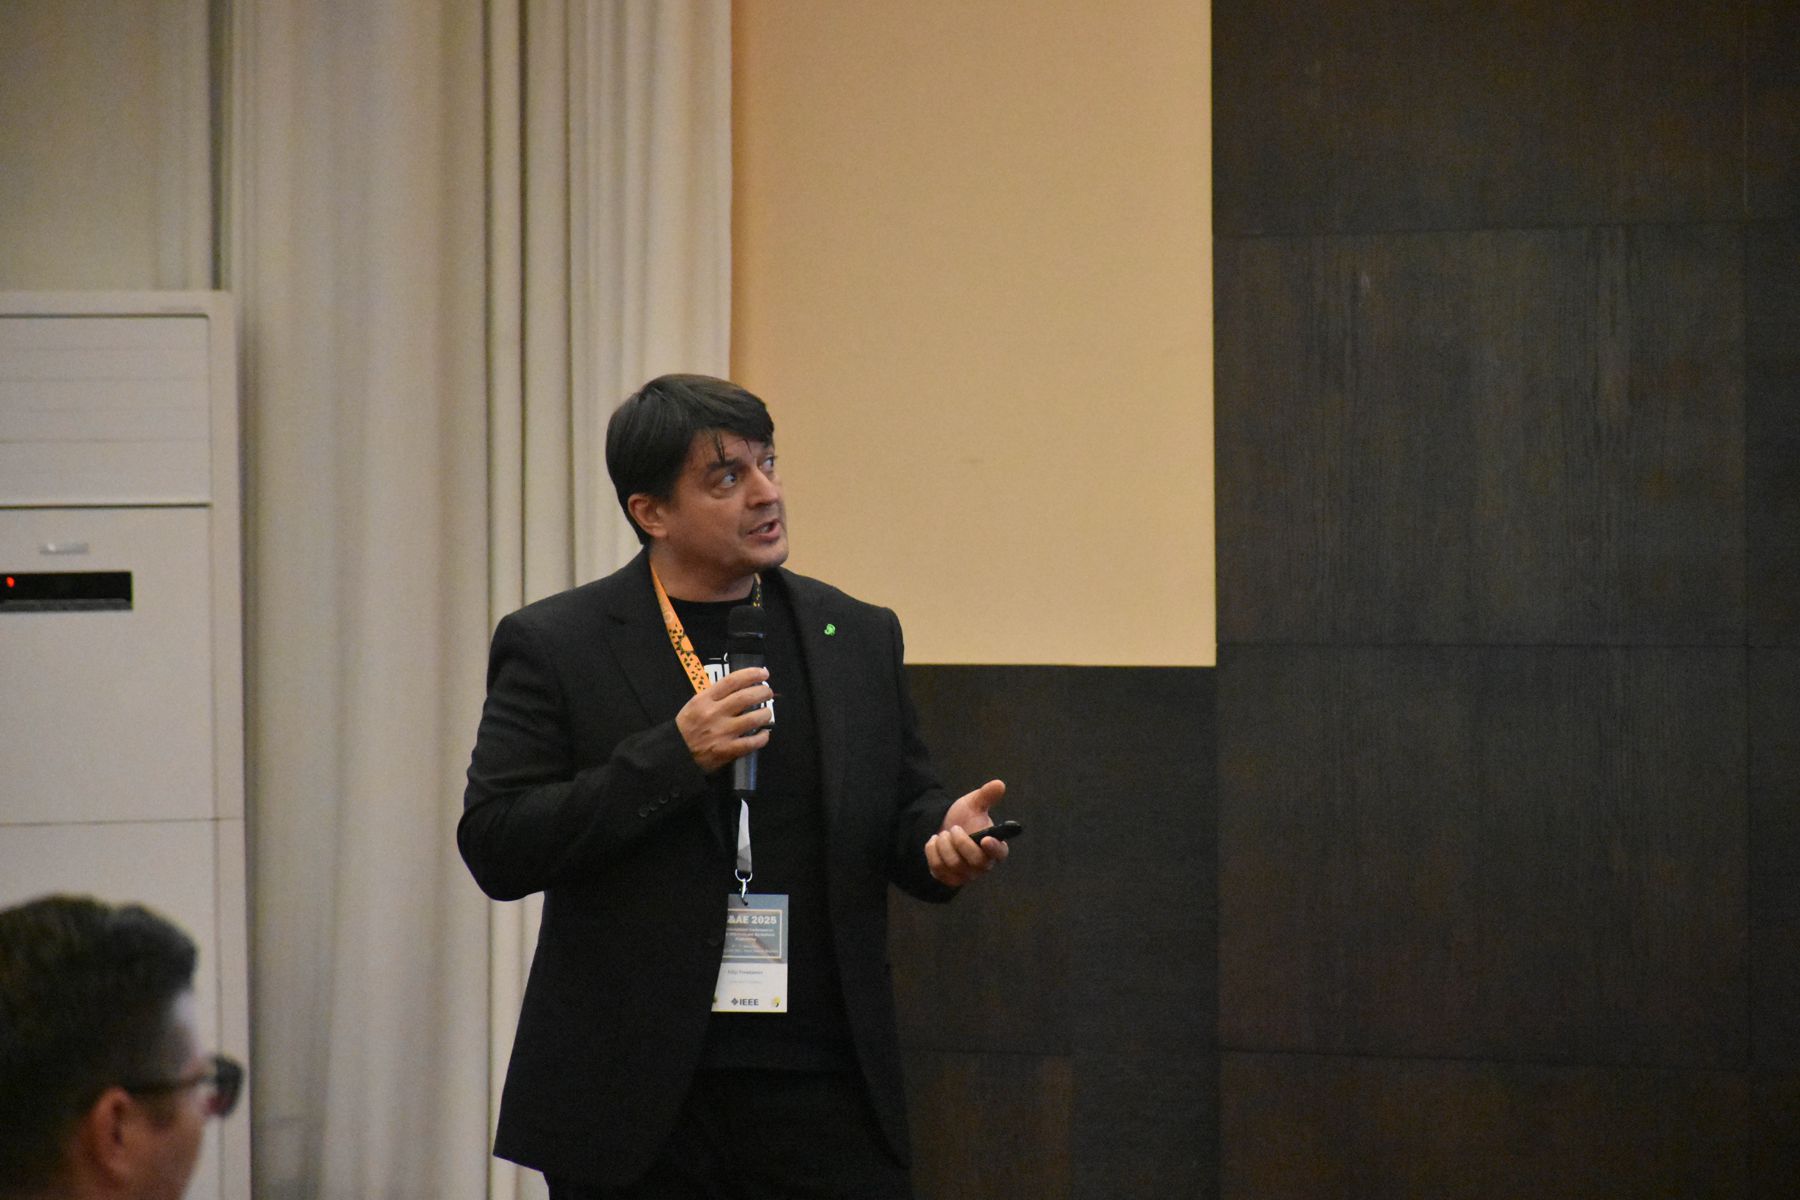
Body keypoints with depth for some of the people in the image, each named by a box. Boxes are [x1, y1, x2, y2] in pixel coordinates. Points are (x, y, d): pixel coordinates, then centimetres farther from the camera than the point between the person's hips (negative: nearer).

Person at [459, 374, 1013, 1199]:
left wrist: (942, 835, -7)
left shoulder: (858, 637, 11)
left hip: (827, 1097, 3)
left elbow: (903, 812, 18)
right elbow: (495, 850, -8)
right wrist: (672, 757, -16)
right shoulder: (553, 646, -1)